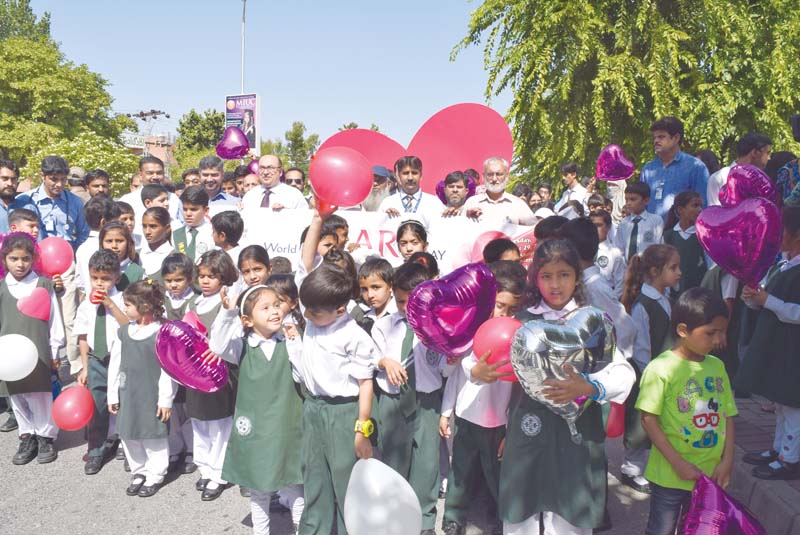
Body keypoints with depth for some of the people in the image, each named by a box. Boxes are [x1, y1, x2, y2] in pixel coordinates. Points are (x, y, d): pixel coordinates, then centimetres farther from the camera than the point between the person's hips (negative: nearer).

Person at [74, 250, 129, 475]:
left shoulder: (121, 301, -8)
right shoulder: (86, 306, 2)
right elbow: (83, 338, 7)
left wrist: (111, 305, -25)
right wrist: (85, 367, 6)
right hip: (96, 360, 3)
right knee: (96, 407, 9)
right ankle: (96, 452, 26)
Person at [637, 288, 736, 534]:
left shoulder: (717, 366, 2)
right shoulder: (661, 368, -16)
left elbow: (727, 416, 7)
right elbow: (649, 420, -16)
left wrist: (727, 461, -1)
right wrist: (678, 464, -17)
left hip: (710, 475, 6)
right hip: (671, 475, -5)